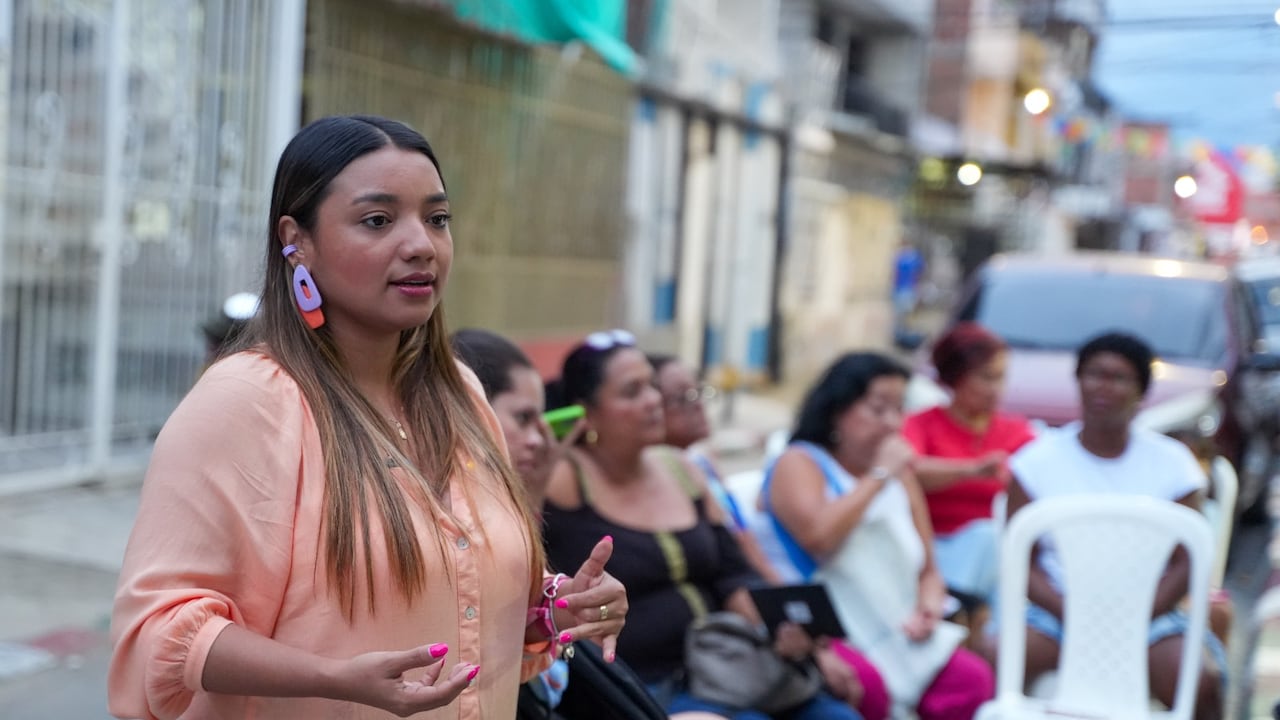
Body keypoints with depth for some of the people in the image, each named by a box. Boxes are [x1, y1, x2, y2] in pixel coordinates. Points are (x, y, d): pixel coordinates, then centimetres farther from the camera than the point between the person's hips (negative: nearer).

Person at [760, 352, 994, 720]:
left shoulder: (899, 473, 19)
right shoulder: (798, 463, -1)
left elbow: (928, 570, 20)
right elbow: (817, 536, -21)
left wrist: (928, 606, -4)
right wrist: (878, 476, -11)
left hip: (899, 634, 6)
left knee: (972, 680, -18)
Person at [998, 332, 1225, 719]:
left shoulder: (1172, 462, 5)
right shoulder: (1037, 460, 3)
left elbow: (1185, 562, 1)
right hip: (1057, 612, -1)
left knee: (1203, 682, -27)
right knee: (991, 661, -29)